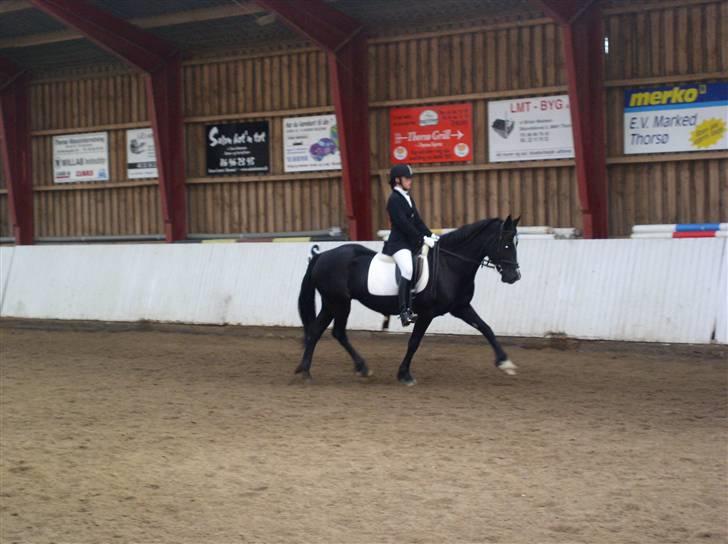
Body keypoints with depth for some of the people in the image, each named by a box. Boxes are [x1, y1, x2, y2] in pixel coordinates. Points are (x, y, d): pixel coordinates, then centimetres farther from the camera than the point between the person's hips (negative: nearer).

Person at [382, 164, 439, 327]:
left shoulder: (408, 198, 17)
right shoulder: (394, 200, -11)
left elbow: (417, 221, 15)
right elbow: (404, 224, -19)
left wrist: (430, 235, 3)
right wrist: (423, 239, -20)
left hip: (411, 243, 10)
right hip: (399, 243, -10)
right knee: (407, 270, -29)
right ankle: (404, 311, -30)